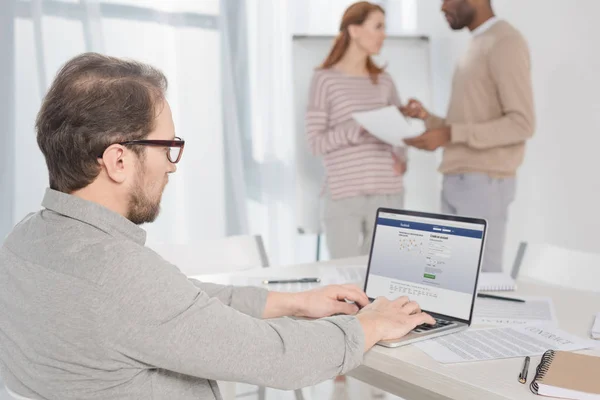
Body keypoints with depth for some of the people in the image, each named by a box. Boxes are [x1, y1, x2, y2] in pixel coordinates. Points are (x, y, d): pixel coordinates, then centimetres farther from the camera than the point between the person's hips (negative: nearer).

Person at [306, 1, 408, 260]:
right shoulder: (325, 79, -2)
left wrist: (402, 158, 1)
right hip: (344, 196, -4)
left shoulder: (384, 81, 12)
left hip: (388, 194, 4)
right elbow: (315, 142, -6)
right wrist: (358, 128, -19)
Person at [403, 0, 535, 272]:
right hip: (458, 183, 9)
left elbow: (521, 125, -18)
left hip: (484, 184, -9)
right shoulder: (478, 47, 21)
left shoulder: (505, 42, -9)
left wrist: (449, 135, -20)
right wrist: (428, 118, 6)